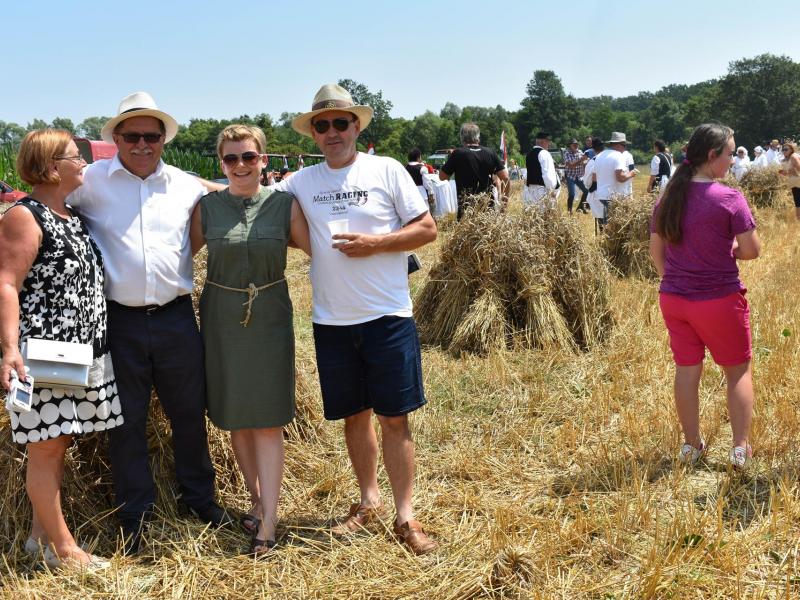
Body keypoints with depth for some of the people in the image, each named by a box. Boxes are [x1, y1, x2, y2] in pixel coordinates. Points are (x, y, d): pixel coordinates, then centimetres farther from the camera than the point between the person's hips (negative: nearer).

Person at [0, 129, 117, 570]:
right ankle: (62, 548, 6)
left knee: (58, 443, 13)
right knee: (46, 446, -1)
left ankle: (41, 532, 24)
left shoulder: (77, 215, 16)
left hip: (84, 349, 8)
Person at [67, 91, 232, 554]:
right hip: (119, 321, -2)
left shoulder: (188, 186, 7)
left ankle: (200, 497, 32)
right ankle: (135, 514, 24)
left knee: (190, 413, 12)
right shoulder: (90, 182, -1)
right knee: (127, 421, 9)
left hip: (176, 318, 2)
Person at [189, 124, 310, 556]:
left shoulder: (285, 205, -1)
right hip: (222, 319, 2)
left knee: (268, 421, -2)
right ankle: (257, 499, 30)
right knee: (234, 417, 10)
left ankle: (267, 527, 2)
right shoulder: (206, 207, 2)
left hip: (269, 317, -2)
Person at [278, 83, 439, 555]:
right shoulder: (301, 182, 6)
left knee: (394, 417, 1)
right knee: (355, 415, 13)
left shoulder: (387, 170, -2)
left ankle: (405, 516, 12)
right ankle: (369, 502, 31)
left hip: (388, 316, -3)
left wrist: (376, 242, -14)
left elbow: (427, 229, -2)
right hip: (332, 320, 3)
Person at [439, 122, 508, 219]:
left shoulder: (458, 154, -7)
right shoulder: (490, 153, 2)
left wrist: (450, 159, 14)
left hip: (466, 207, -3)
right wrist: (505, 197, 13)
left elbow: (442, 177, 2)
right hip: (488, 205, 3)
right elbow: (505, 177, 0)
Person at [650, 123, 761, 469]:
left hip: (673, 299, 5)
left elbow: (656, 252, 7)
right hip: (719, 300, -5)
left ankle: (691, 445, 23)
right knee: (739, 371, 12)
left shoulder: (668, 198, 1)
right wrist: (727, 252, 7)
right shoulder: (729, 198, -15)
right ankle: (740, 448, 12)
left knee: (687, 371, 14)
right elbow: (752, 250, -13)